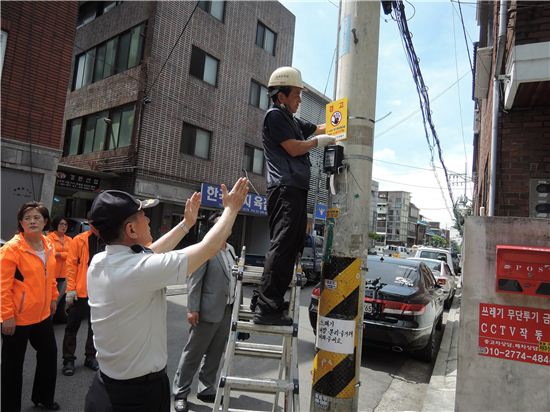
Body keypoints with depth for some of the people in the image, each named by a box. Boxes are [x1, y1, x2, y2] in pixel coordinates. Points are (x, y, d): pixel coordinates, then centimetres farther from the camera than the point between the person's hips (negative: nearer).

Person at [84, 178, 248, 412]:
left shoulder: (98, 262, -5)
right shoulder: (139, 269, -28)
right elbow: (209, 248, -22)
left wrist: (186, 222, 16)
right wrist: (231, 208, -8)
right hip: (142, 389, -8)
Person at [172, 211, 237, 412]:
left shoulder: (231, 249, 12)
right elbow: (194, 280, -14)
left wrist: (235, 304, 13)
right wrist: (192, 309, -18)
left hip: (227, 310, 7)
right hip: (209, 311, -7)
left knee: (215, 354, 17)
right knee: (193, 353, 6)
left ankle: (206, 389, 32)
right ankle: (180, 393, 22)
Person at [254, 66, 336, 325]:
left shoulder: (292, 121, 27)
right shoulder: (275, 115, 0)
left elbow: (321, 128, 36)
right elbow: (294, 148, -9)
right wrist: (318, 141, 6)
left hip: (295, 190, 10)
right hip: (286, 189, -10)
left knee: (289, 249, 7)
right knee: (281, 247, -15)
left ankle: (272, 306, 11)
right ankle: (267, 309, -14)